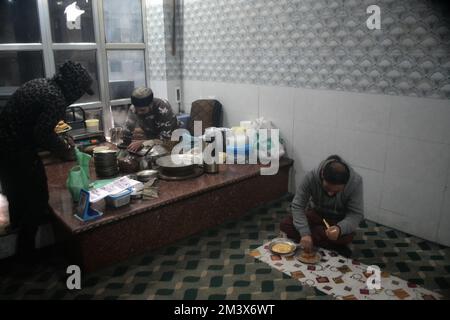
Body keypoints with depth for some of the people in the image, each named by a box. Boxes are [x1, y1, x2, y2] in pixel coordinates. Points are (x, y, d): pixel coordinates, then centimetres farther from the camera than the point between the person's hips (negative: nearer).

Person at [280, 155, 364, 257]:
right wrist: (305, 233, -37)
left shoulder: (356, 181, -29)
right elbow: (297, 206, -23)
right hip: (316, 213, 2)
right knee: (285, 225, -21)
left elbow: (356, 214, -25)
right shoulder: (311, 177, -28)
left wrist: (340, 228, -47)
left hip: (339, 220, -2)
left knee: (346, 237, -35)